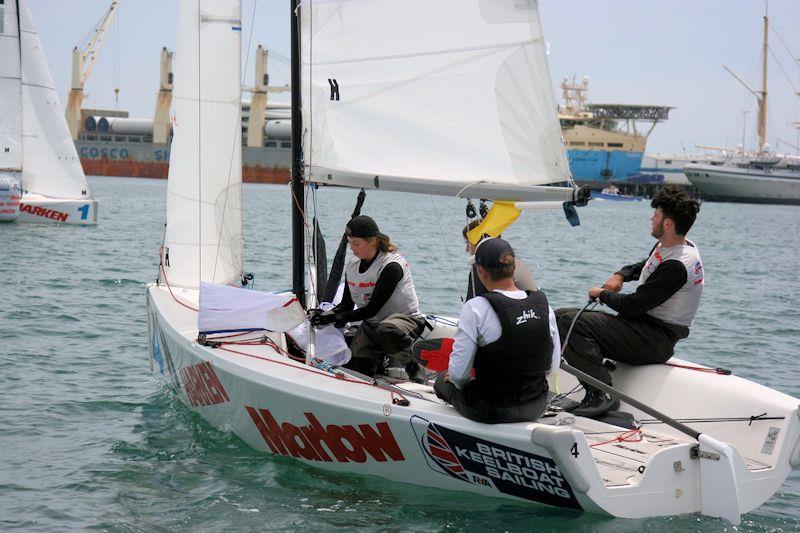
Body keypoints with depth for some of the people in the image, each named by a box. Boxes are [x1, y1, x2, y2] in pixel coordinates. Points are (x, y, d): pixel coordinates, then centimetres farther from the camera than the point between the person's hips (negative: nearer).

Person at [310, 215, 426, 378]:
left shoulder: (391, 266, -21)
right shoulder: (352, 267, 2)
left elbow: (373, 308, -21)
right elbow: (347, 304, 10)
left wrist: (335, 318, -23)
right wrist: (325, 315, -11)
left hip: (405, 318, -6)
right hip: (371, 323, 6)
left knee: (385, 331, -43)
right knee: (353, 369, -15)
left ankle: (411, 363, -12)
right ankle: (380, 356, 18)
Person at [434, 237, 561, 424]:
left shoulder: (475, 309, -19)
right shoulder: (542, 302, -4)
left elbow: (459, 373, -16)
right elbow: (554, 363, 4)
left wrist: (453, 378, 7)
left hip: (491, 412, -5)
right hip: (537, 407, 5)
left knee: (443, 379, 27)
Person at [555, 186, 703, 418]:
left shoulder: (677, 266, -22)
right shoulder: (665, 246, 9)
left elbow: (633, 306, -22)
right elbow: (645, 266, 34)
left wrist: (602, 294, -2)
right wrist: (620, 275, 13)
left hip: (656, 340, -11)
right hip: (644, 324, 11)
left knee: (569, 321, -25)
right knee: (562, 316, 6)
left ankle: (601, 394, -28)